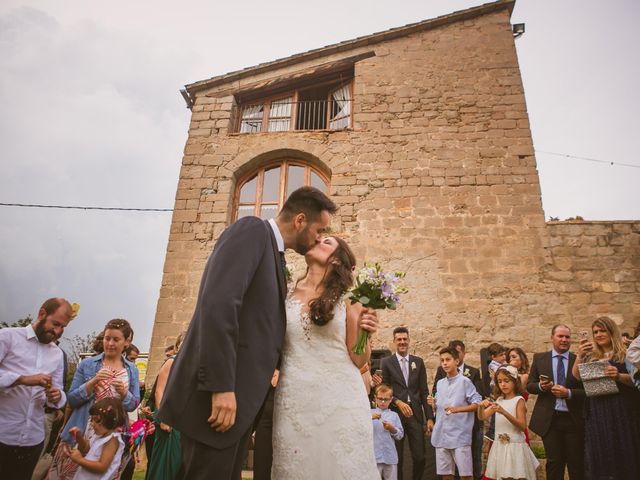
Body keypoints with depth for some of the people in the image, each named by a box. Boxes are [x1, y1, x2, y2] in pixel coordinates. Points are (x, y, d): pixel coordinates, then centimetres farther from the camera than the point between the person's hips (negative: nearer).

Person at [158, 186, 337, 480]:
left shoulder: (275, 256, 19)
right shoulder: (253, 230, -8)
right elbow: (218, 303, -21)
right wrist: (221, 386, -24)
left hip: (237, 399, 9)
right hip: (217, 396, -9)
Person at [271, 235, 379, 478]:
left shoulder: (347, 301, 1)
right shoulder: (286, 294, 4)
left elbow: (358, 360, 4)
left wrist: (363, 333, -15)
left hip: (341, 400, -1)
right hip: (295, 401, 1)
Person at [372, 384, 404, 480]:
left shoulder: (394, 415, 8)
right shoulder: (370, 413, 3)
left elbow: (400, 435, 6)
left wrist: (391, 428, -11)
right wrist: (370, 418, -20)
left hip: (390, 457, 2)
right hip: (374, 457, -2)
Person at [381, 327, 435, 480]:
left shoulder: (418, 362, 8)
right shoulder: (386, 362, 1)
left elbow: (424, 391, 7)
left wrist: (430, 417, 4)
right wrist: (398, 402, -15)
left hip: (415, 414, 2)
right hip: (395, 414, -2)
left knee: (420, 457, 3)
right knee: (397, 458, 7)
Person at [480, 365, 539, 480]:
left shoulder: (519, 400, -8)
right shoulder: (499, 400, 8)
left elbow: (522, 426, -18)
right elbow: (482, 417, 4)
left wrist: (504, 412, -29)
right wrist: (481, 406, -17)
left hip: (515, 446, -5)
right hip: (499, 446, 5)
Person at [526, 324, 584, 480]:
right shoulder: (539, 358, 5)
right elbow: (529, 385, 6)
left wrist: (569, 393, -18)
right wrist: (541, 386, -14)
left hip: (573, 419, 0)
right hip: (549, 419, 0)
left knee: (577, 465, 6)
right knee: (554, 464, 7)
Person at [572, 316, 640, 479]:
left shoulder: (626, 354, 3)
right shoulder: (590, 357, 13)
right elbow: (576, 376, 0)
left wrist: (619, 376, -22)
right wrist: (580, 355, -14)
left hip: (622, 411, -3)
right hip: (597, 414, 3)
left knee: (623, 454, -1)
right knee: (598, 457, 2)